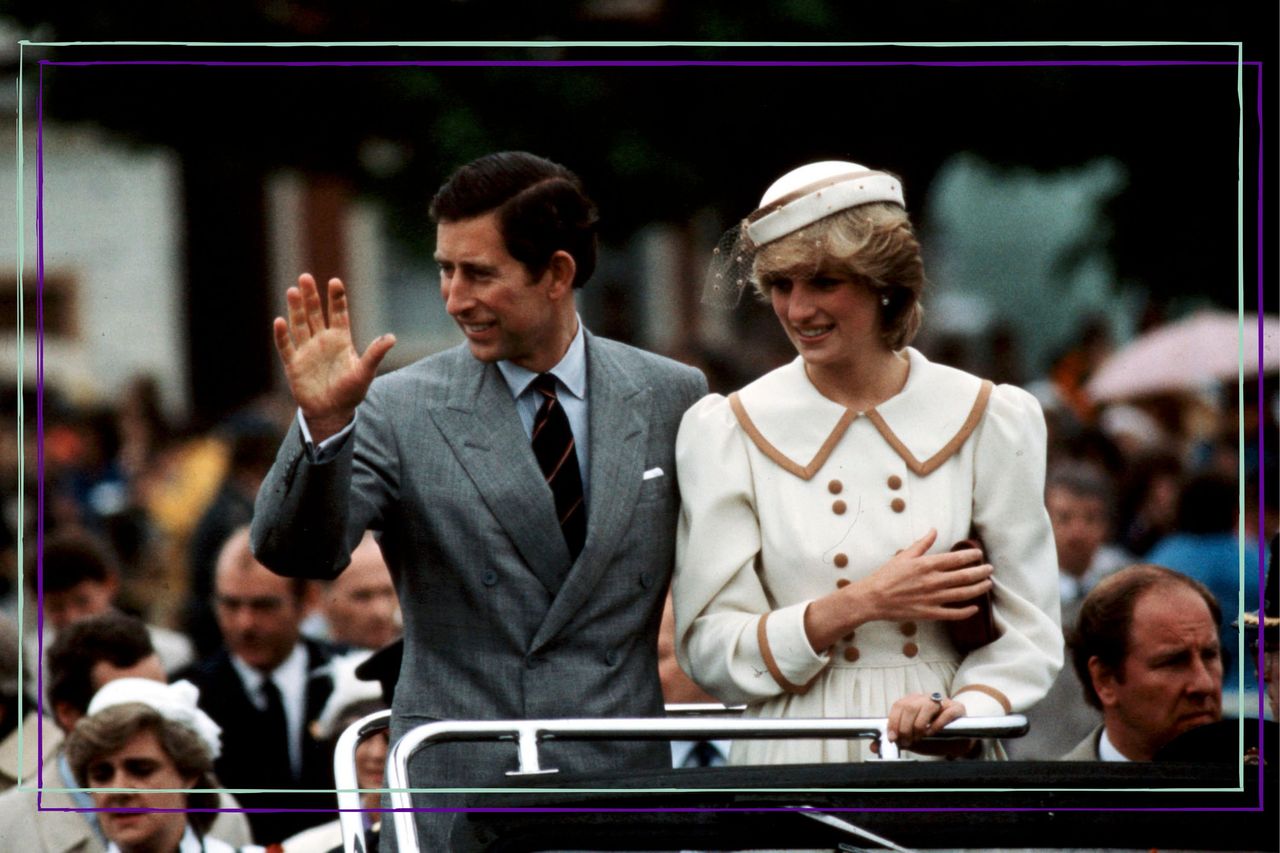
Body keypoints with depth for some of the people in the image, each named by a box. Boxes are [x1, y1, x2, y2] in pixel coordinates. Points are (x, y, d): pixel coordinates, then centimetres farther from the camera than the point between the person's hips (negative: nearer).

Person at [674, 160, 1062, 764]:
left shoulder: (989, 421, 7)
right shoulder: (723, 433, 6)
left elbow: (1024, 630, 7)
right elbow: (709, 652, 4)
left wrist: (965, 711, -12)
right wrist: (858, 605, -7)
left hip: (943, 761, 1)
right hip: (794, 759, -1)